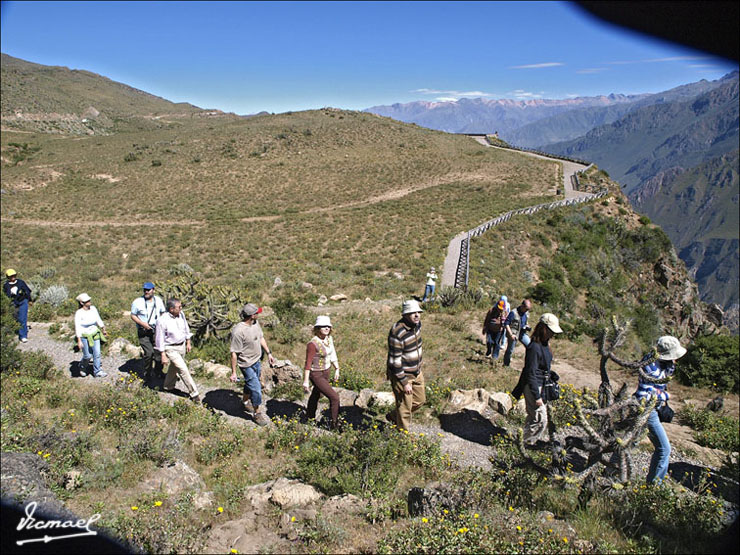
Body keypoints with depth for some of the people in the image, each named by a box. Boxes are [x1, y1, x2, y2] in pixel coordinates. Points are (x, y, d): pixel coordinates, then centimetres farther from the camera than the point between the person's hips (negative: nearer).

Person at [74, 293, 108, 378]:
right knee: (87, 355, 4)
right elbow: (77, 327, -20)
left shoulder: (93, 309, -4)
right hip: (84, 336, -4)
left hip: (95, 334, 4)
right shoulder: (79, 313, -18)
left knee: (97, 353, 3)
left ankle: (97, 372, 14)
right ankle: (83, 367, 35)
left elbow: (99, 320, 9)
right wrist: (79, 341, -23)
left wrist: (104, 331, 16)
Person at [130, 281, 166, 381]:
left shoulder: (159, 300, 5)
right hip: (143, 332, -3)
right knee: (148, 352, -10)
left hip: (156, 330, 3)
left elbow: (163, 313, 17)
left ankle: (158, 372, 21)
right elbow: (133, 316, -1)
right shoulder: (137, 301, -5)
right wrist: (142, 323, -16)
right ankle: (147, 374, 10)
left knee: (159, 351, 2)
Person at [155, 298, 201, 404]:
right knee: (183, 370, -9)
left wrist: (188, 343, 14)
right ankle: (194, 393, -1)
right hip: (171, 348, -7)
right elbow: (160, 339, -16)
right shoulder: (162, 320, -24)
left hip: (182, 345, 7)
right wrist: (163, 355, -15)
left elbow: (186, 328, 10)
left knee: (175, 367, 23)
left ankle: (168, 386, 45)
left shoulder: (181, 314, -6)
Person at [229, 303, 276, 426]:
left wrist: (268, 353, 16)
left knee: (250, 384, 26)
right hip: (247, 364, -8)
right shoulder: (238, 331, -30)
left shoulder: (256, 323, -4)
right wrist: (233, 372, -18)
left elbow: (261, 338, 13)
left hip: (257, 361, 8)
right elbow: (234, 353, -24)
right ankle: (258, 413, 18)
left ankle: (246, 403, 49)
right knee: (256, 389, -2)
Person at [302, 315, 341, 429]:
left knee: (316, 395, 26)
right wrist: (305, 381, -18)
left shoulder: (329, 338, -3)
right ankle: (334, 424, 7)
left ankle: (310, 418, 48)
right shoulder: (313, 343, -26)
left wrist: (337, 369, 13)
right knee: (334, 397, -9)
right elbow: (308, 364, -21)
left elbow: (333, 355, 10)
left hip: (326, 372, 8)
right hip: (316, 375, -8)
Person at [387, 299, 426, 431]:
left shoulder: (417, 324, -3)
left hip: (416, 372, 8)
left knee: (420, 400, 22)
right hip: (402, 375, -8)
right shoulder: (397, 333, -29)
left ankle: (393, 417, 40)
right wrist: (404, 383, -22)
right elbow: (394, 361, -25)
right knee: (405, 408, 5)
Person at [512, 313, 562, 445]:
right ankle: (528, 443, 12)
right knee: (540, 419, -3)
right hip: (533, 387, -9)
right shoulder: (534, 347, -25)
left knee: (534, 416, 19)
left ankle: (528, 441, 34)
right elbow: (531, 374, -24)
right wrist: (537, 396, -22)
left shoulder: (544, 344, 4)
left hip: (541, 386, 9)